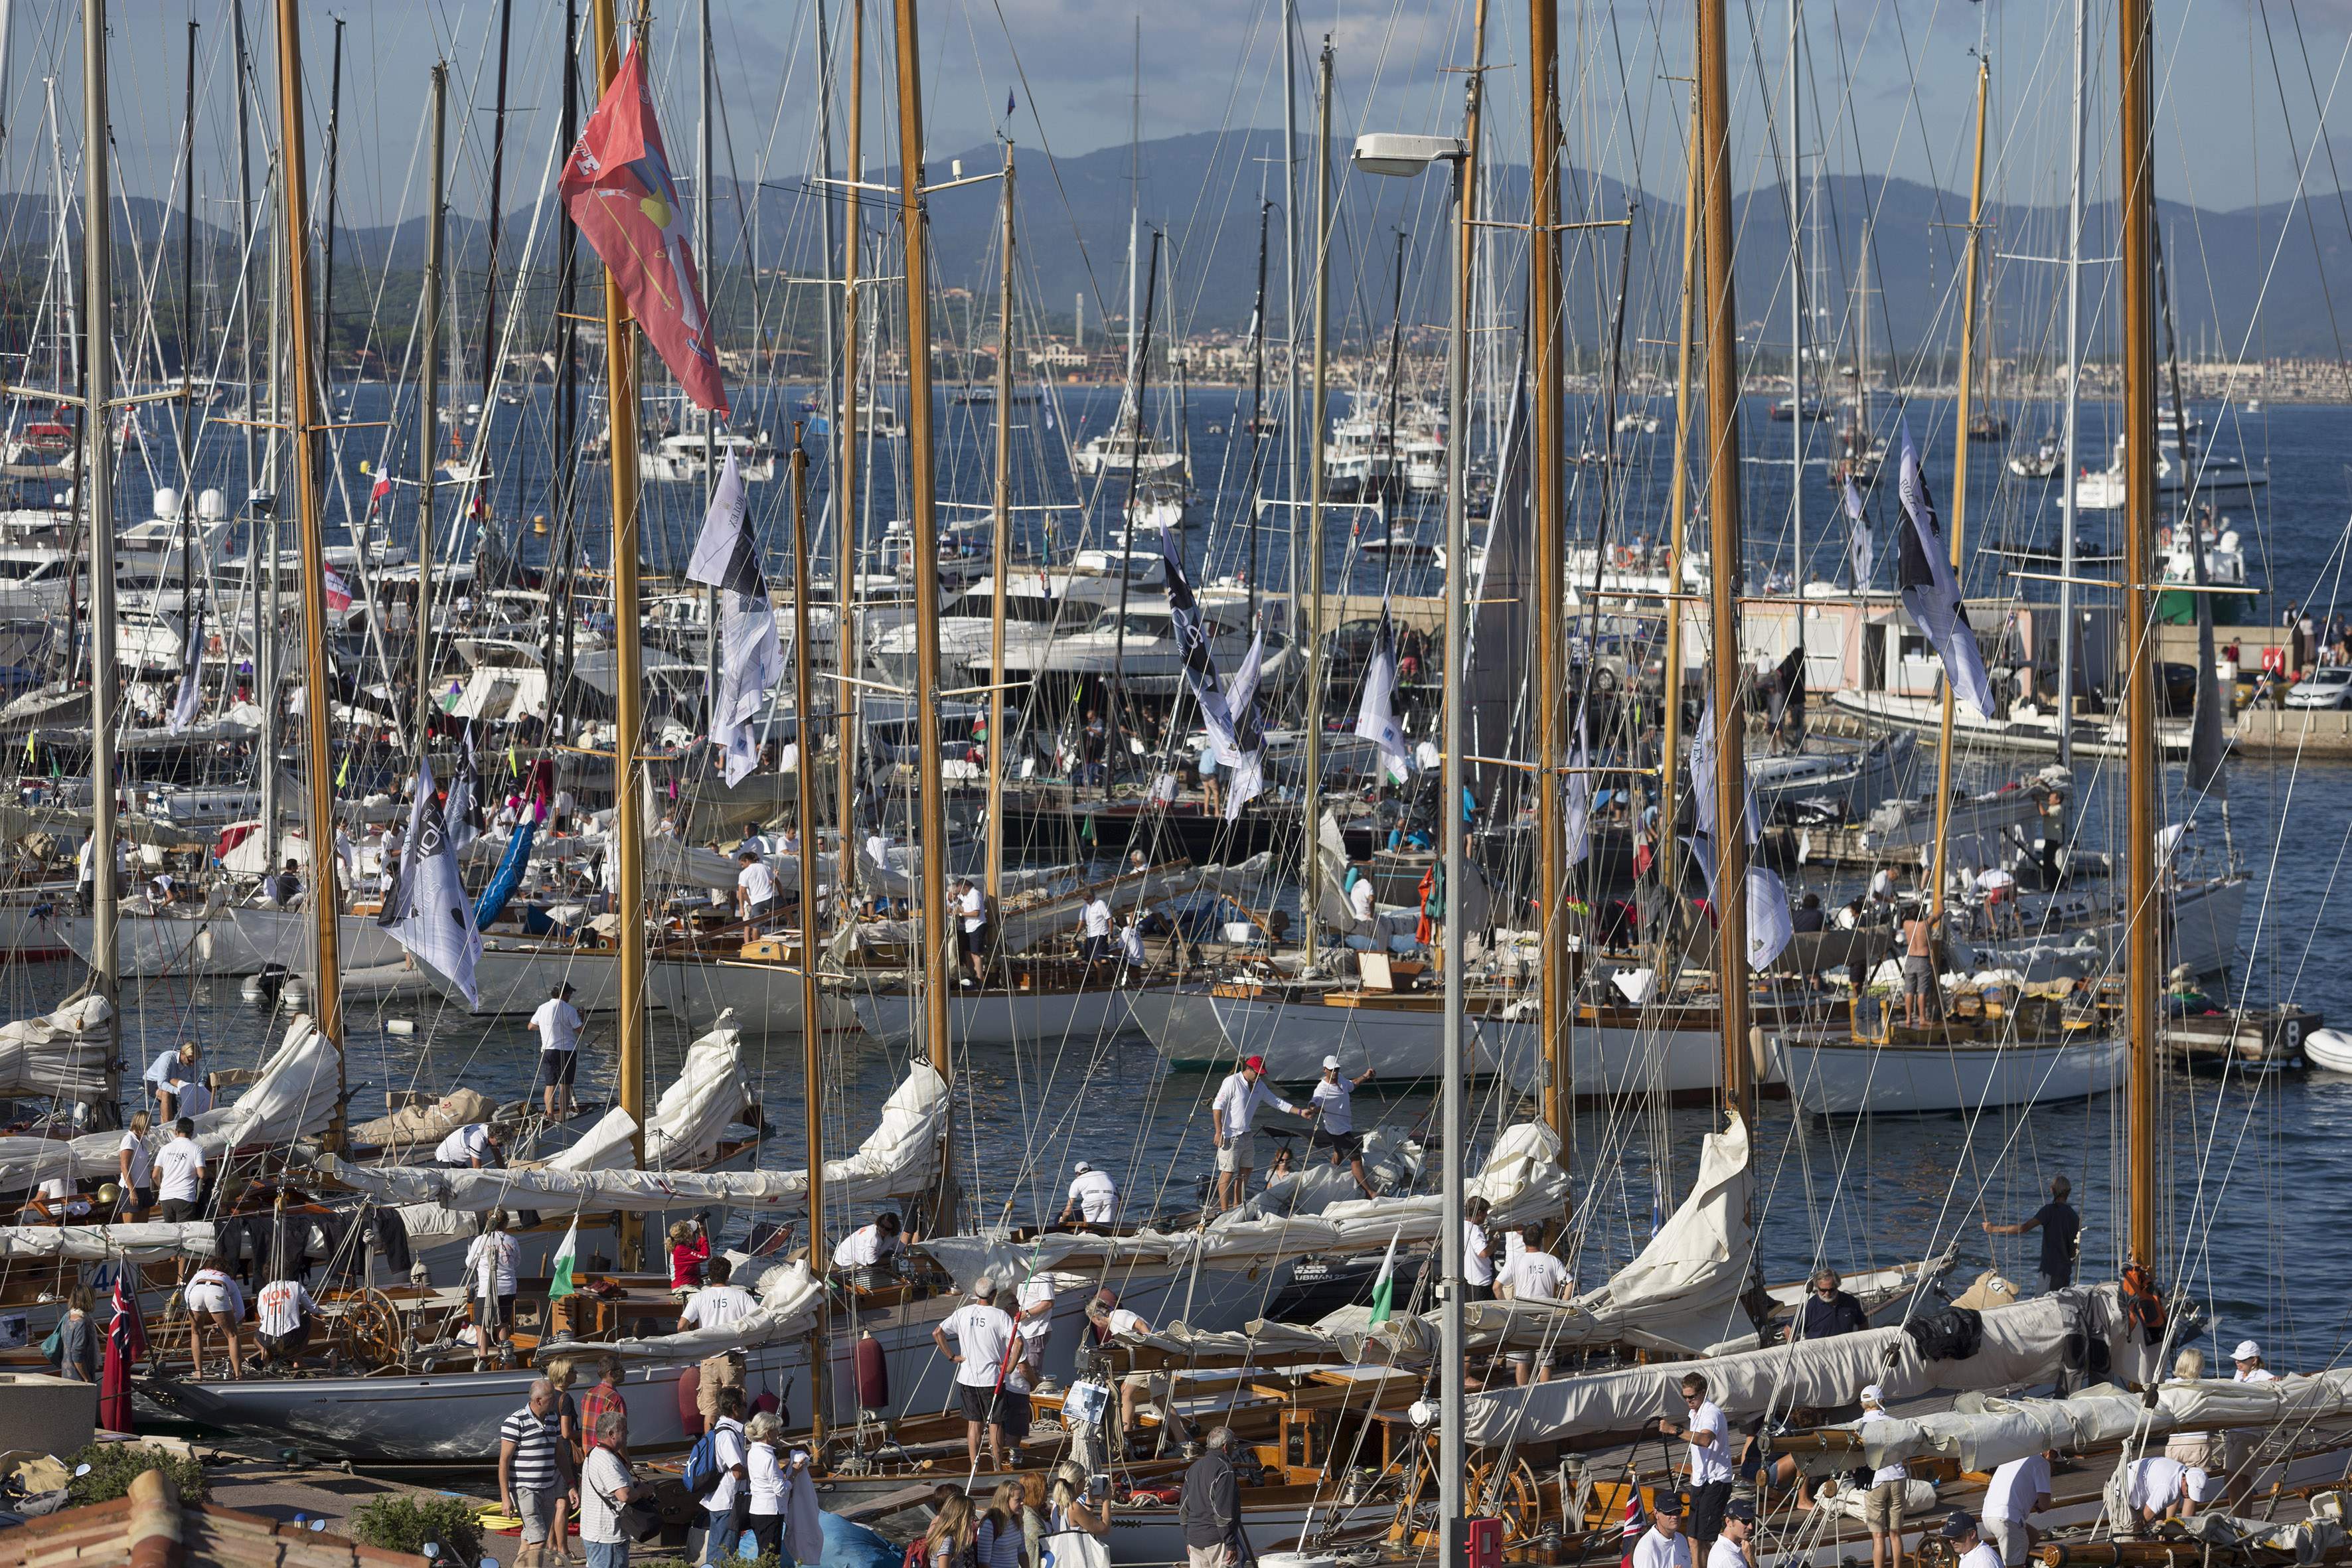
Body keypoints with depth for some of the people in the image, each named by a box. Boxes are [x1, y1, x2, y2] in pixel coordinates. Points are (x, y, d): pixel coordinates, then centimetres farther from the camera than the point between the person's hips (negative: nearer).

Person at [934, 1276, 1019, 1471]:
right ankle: (998, 1468, 7)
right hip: (993, 1379, -3)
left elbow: (937, 1334, -3)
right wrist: (1010, 1365, -10)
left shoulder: (962, 1314, -1)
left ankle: (974, 1468, 13)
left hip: (968, 1377, 3)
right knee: (995, 1424, 4)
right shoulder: (1000, 1316, -12)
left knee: (973, 1423, 11)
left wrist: (952, 1356, 2)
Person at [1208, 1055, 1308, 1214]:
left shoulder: (1259, 1086, 9)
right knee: (1228, 1172, -8)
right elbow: (1217, 1106, -14)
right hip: (1230, 1136, -8)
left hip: (1247, 1134, 8)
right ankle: (1224, 1209, -5)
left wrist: (1300, 1112, 10)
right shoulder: (1232, 1082, -13)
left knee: (1246, 1170, 12)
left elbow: (1276, 1102, 17)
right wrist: (1219, 1132, -19)